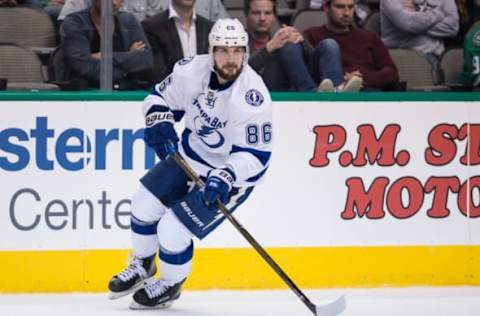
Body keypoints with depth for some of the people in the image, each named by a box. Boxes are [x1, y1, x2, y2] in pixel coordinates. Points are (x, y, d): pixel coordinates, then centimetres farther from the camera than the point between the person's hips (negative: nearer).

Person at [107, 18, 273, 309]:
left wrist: (225, 178, -39)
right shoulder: (193, 70, -16)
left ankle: (171, 285, 20)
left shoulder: (252, 96, -30)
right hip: (190, 154, 6)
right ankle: (143, 266, 36)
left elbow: (256, 153, -26)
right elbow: (162, 96, 2)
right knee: (145, 203, 7)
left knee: (172, 230, -10)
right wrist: (159, 122, -19)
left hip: (230, 173, -6)